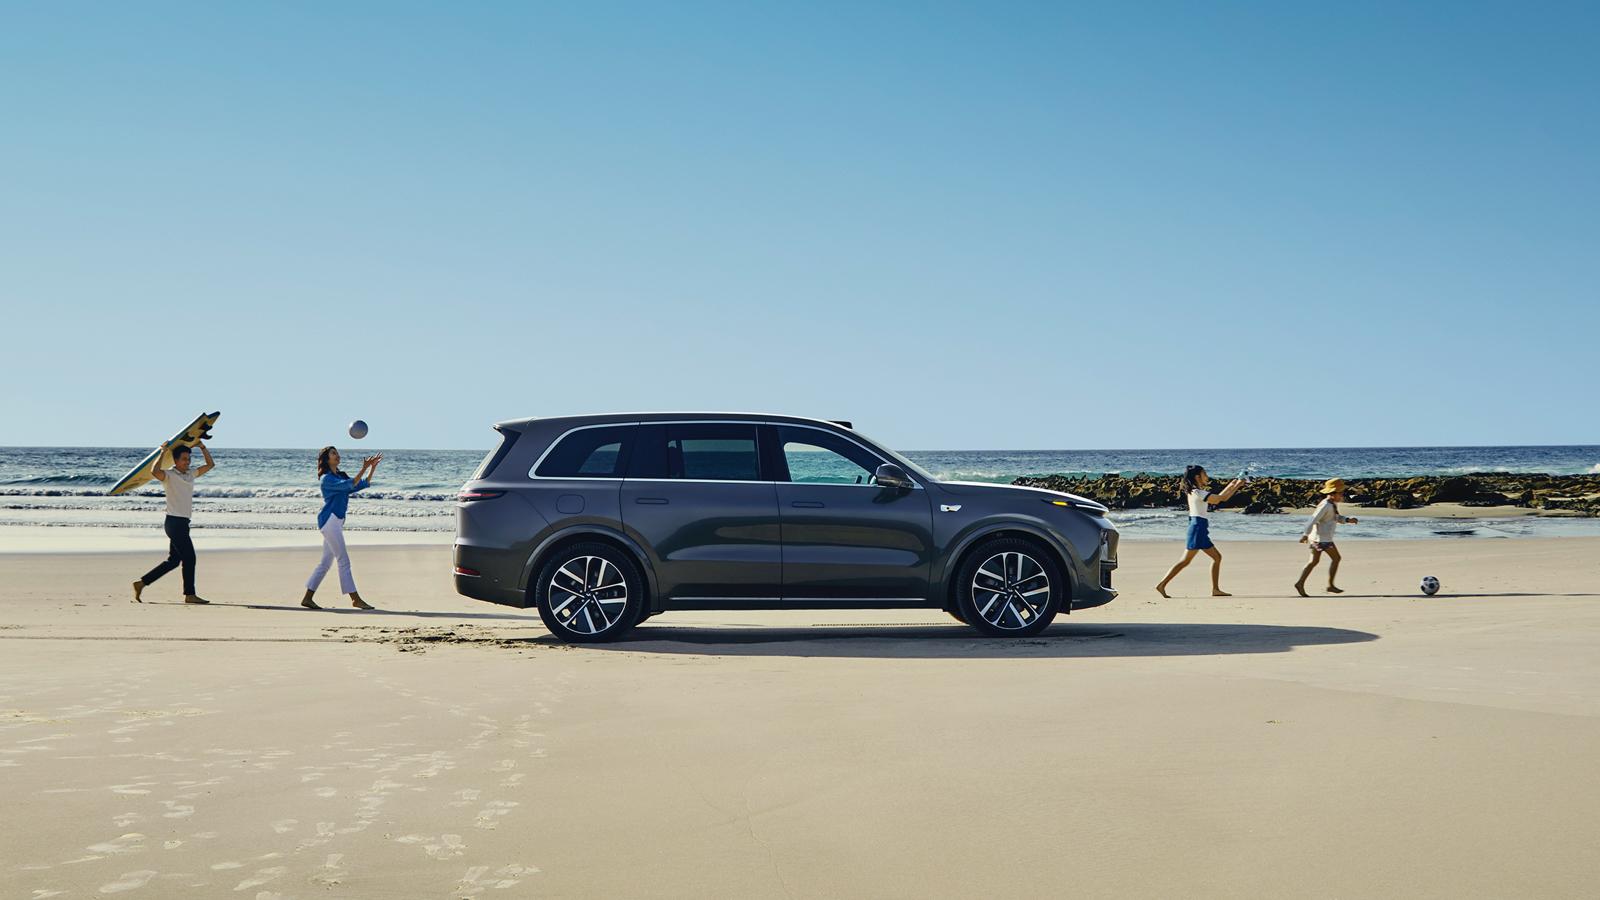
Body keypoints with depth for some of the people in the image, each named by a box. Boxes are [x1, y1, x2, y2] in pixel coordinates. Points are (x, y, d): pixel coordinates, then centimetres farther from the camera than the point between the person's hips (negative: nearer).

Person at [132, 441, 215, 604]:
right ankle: (190, 595, -1)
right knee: (189, 557, -7)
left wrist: (202, 447, 10)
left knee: (173, 560, 10)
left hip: (183, 523, 8)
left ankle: (142, 583, 15)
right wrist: (163, 451, -20)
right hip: (174, 522, -8)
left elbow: (210, 464, 21)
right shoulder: (169, 475, -7)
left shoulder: (191, 474, 15)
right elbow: (154, 471, -28)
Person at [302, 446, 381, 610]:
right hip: (329, 520, -9)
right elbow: (349, 485, -24)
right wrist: (364, 469, -29)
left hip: (337, 522, 9)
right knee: (343, 560, -8)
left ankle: (308, 598, 12)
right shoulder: (327, 479, -9)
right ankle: (355, 599, -7)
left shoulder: (341, 476, 18)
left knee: (326, 562, 9)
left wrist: (373, 467, 4)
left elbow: (363, 484, 15)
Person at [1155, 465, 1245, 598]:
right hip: (1198, 528, -10)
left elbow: (1217, 498, 26)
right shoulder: (1198, 493, -13)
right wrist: (1237, 485, 0)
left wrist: (1231, 485, 24)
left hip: (1200, 530, 10)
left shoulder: (1195, 492, 16)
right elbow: (1223, 498, -12)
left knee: (1217, 557, 10)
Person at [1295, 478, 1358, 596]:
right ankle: (1330, 585, 4)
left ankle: (1300, 583, 6)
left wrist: (1348, 520, 4)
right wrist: (1305, 535, -21)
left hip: (1321, 537, 10)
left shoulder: (1333, 504, 13)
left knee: (1314, 561, 9)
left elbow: (1337, 518, 22)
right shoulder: (1326, 505, -18)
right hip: (1322, 538, -10)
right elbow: (1313, 520, -21)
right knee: (1336, 558, -1)